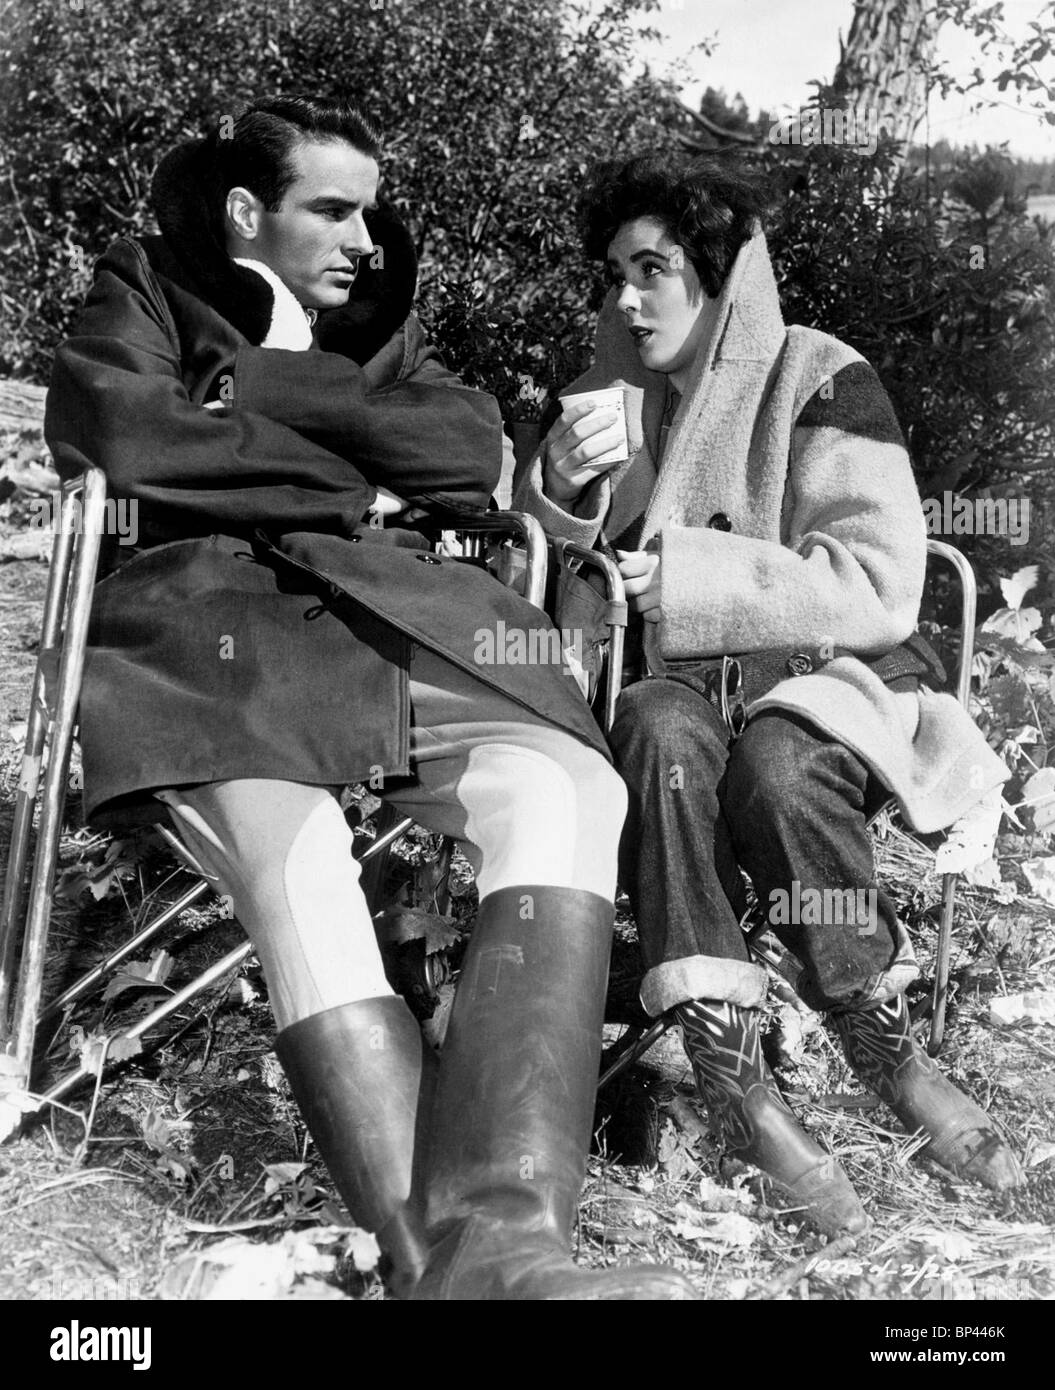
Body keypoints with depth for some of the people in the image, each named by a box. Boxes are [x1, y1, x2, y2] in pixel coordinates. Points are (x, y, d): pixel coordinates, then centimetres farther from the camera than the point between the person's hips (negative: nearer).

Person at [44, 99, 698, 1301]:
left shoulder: (376, 319, 29)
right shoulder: (147, 288, 19)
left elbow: (472, 450, 9)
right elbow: (115, 431, -5)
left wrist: (266, 393, 1)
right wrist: (354, 484, 0)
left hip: (390, 616, 3)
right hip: (211, 611, -2)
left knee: (566, 790, -30)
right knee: (295, 871, -36)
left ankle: (495, 1236, -45)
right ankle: (428, 1248, -43)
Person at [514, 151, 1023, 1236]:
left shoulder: (819, 381, -4)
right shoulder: (615, 391, 12)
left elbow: (878, 586, -15)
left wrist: (687, 577, -21)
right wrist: (564, 483, -12)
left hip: (831, 671, -2)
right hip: (673, 676, 3)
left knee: (775, 767, -35)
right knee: (662, 737, -32)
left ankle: (886, 1050, -12)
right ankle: (728, 1072, -32)